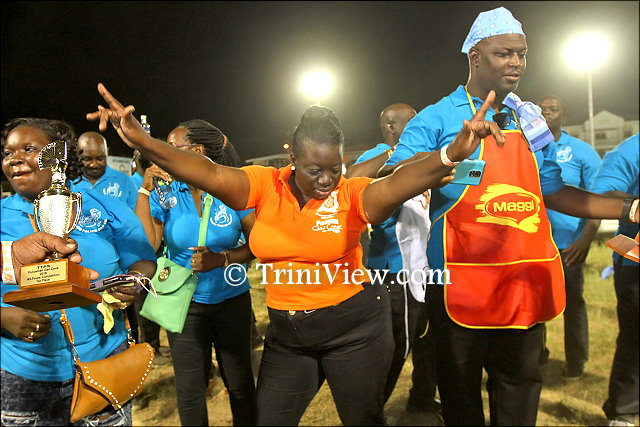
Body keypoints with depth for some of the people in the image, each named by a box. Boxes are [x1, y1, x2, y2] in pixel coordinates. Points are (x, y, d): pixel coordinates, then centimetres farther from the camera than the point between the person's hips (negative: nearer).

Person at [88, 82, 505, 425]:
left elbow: (400, 181, -30)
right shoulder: (265, 186, -8)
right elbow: (208, 173, -18)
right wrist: (140, 139, -31)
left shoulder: (353, 194, -13)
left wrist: (454, 153, -48)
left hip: (356, 326, -2)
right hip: (287, 332, 3)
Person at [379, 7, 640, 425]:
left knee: (520, 383, 19)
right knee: (461, 390, 13)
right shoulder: (437, 119, -6)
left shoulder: (530, 121, 11)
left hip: (526, 281, 5)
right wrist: (448, 156, -33)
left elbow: (554, 193, 16)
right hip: (462, 283, -5)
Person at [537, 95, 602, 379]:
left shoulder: (581, 151, -1)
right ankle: (536, 354, 35)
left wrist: (585, 239, -13)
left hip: (568, 244, -2)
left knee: (572, 304, 11)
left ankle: (575, 363, 29)